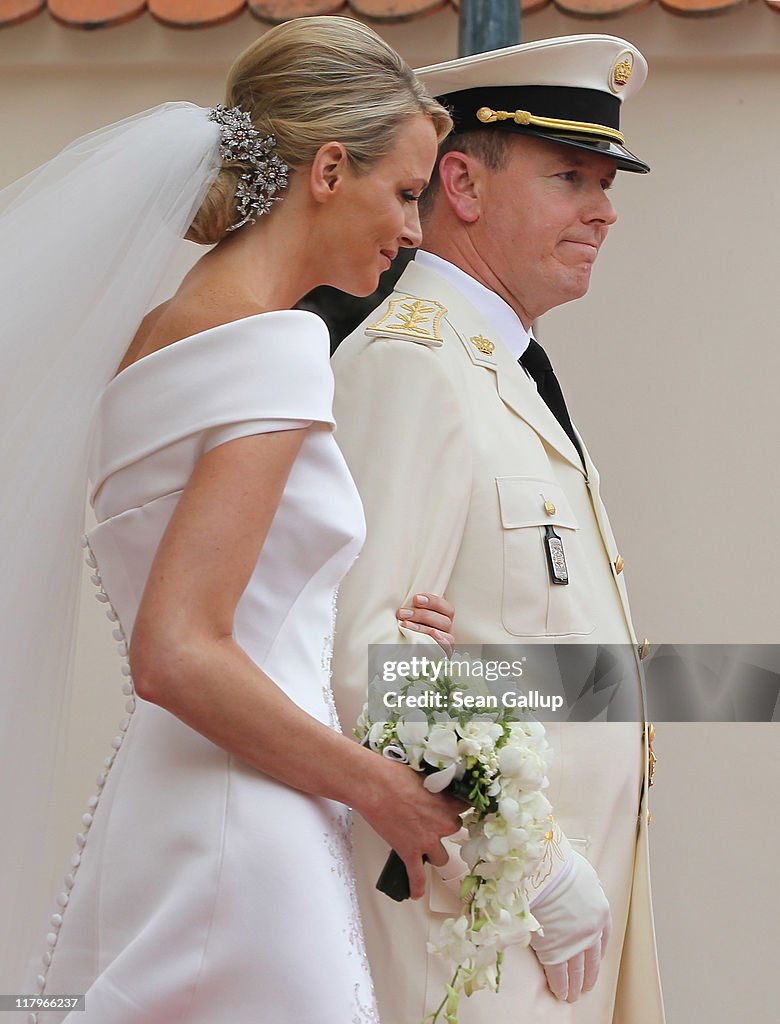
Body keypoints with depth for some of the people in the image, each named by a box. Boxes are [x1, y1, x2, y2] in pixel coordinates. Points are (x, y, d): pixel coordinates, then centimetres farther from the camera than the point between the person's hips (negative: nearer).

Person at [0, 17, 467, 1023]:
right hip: (236, 847, -9)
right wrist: (381, 789, -11)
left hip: (153, 819, 9)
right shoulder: (274, 343, -14)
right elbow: (175, 657, -21)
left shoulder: (160, 330, 14)